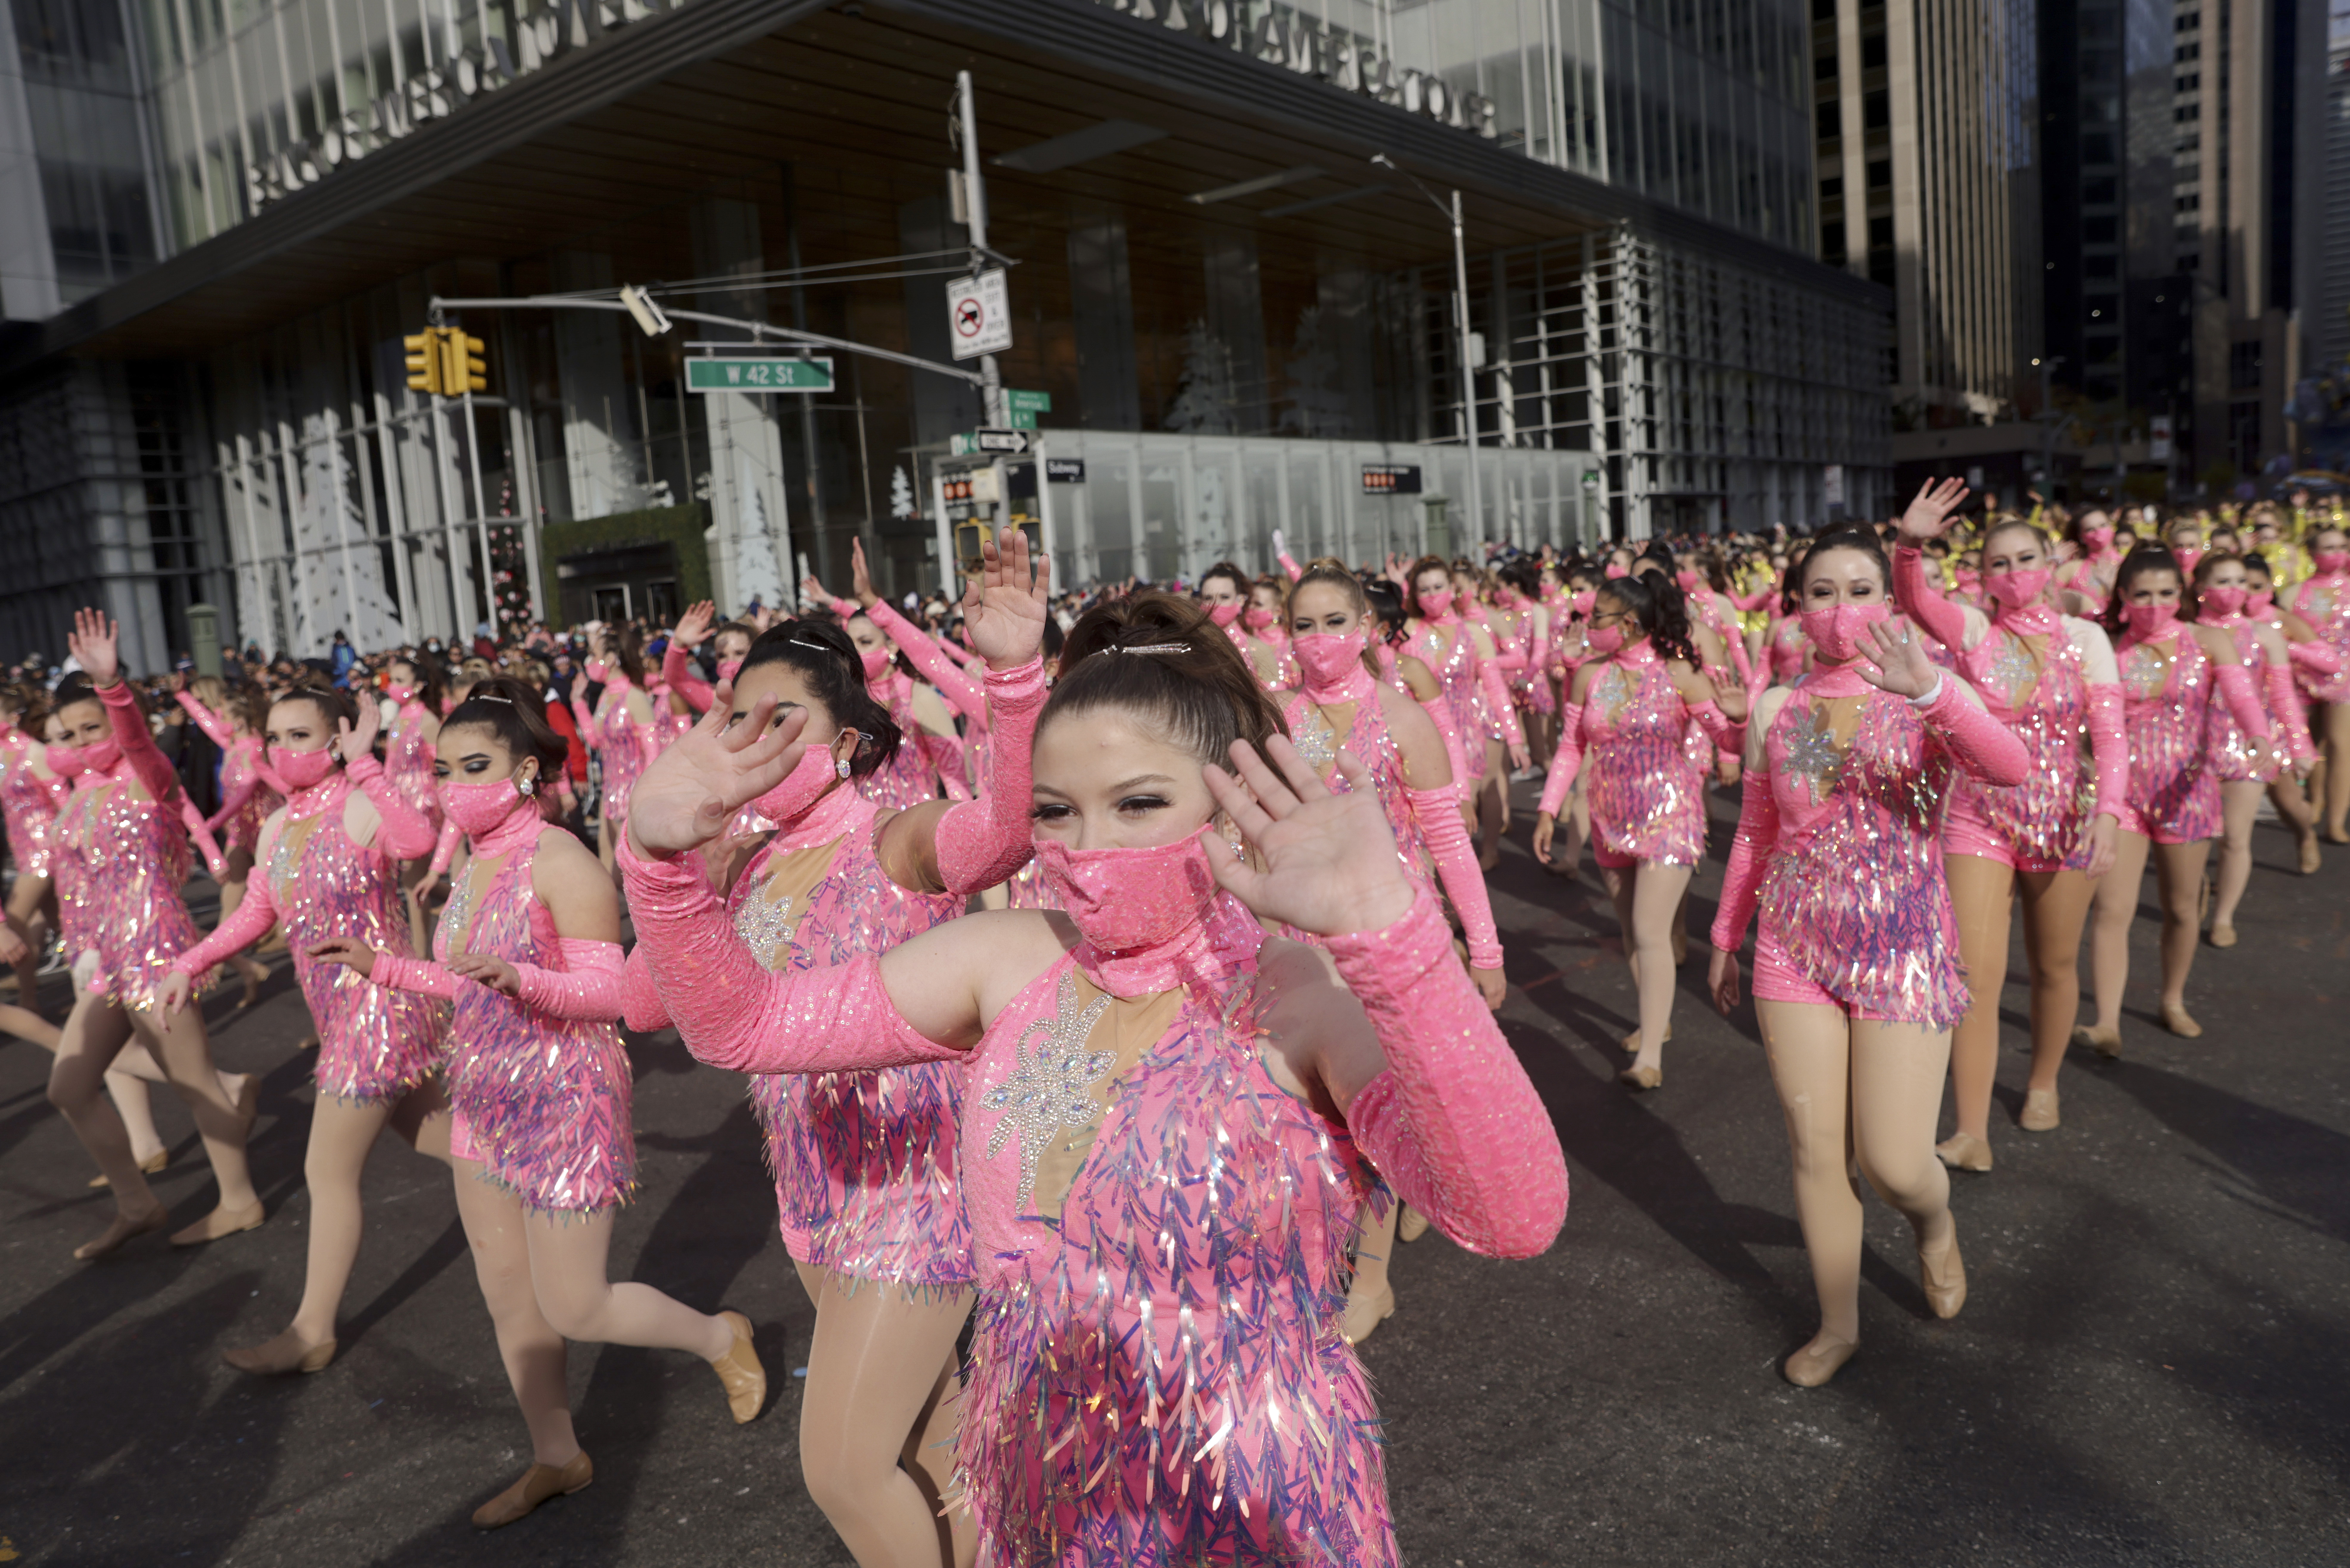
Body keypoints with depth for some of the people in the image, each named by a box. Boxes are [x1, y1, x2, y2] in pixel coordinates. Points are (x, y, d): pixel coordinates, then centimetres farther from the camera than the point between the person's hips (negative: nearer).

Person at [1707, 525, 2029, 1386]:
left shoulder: (1928, 698, -6)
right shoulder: (1775, 710, 4)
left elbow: (2010, 766, -28)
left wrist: (1930, 689, -45)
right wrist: (1726, 937, 18)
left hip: (1904, 950, -3)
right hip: (1795, 950, 3)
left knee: (1894, 1164, 0)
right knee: (1815, 1152, 8)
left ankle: (1934, 1223, 37)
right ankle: (1838, 1324, 28)